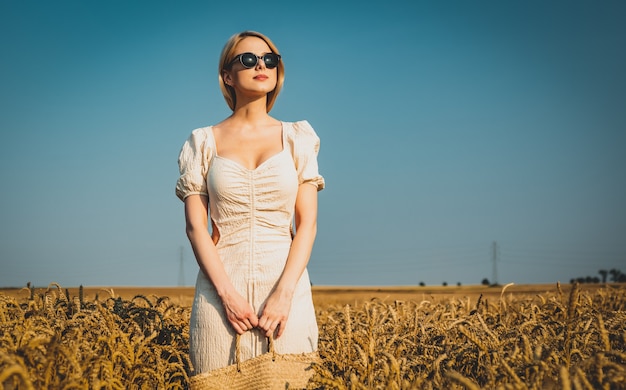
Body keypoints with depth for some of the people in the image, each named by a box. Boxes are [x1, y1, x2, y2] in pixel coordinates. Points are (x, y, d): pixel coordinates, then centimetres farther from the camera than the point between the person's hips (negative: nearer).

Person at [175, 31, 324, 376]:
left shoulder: (296, 138, 8)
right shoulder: (203, 143, 7)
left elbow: (307, 223, 1)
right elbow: (195, 226, 1)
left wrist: (284, 293, -12)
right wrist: (226, 293, -12)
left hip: (285, 284, 1)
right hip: (222, 286, 0)